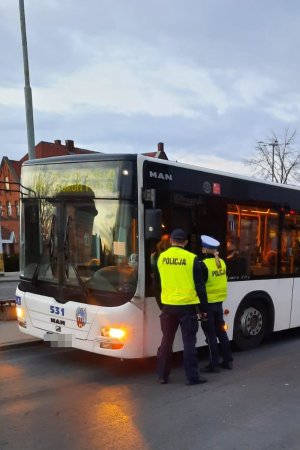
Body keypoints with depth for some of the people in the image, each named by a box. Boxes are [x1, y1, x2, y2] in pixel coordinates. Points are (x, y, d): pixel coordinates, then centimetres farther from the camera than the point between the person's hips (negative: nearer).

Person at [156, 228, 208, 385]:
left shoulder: (161, 257, 2)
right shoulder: (192, 259, -8)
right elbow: (200, 286, -5)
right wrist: (203, 308, 4)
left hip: (167, 305, 3)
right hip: (187, 305, -3)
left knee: (166, 340, 13)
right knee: (189, 342, 4)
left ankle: (163, 375, 18)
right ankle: (192, 376, 7)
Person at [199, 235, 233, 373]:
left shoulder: (204, 265, -15)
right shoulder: (222, 262, 6)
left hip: (208, 303, -7)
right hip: (219, 302, 7)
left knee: (210, 334, 1)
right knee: (221, 331, 17)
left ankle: (214, 364, 6)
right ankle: (228, 360, 23)